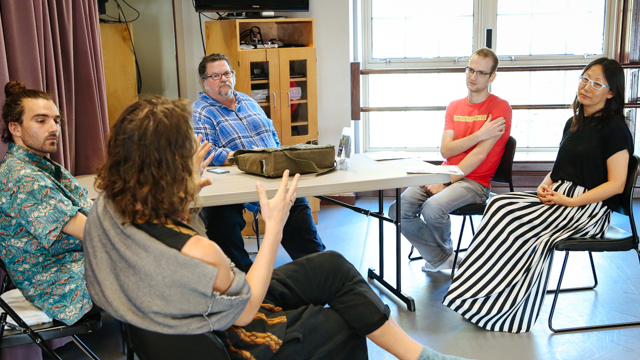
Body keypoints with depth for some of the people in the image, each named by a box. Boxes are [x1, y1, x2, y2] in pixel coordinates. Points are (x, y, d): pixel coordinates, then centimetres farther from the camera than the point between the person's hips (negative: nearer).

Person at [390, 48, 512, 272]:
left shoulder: (500, 108, -5)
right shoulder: (454, 107, 15)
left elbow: (479, 154, -13)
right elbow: (446, 150, 2)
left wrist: (445, 182, -16)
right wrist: (480, 134, -12)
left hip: (474, 182, -6)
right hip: (445, 176, 6)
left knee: (432, 208, -32)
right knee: (398, 209, -14)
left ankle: (446, 251, 4)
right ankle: (440, 260, 1)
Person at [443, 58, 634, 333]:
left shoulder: (615, 129, -6)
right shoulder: (574, 123, 17)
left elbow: (616, 184, -11)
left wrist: (571, 202, -18)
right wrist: (546, 185, 0)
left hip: (589, 208, -7)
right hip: (557, 197, 7)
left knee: (514, 221, -28)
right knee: (500, 205, -20)